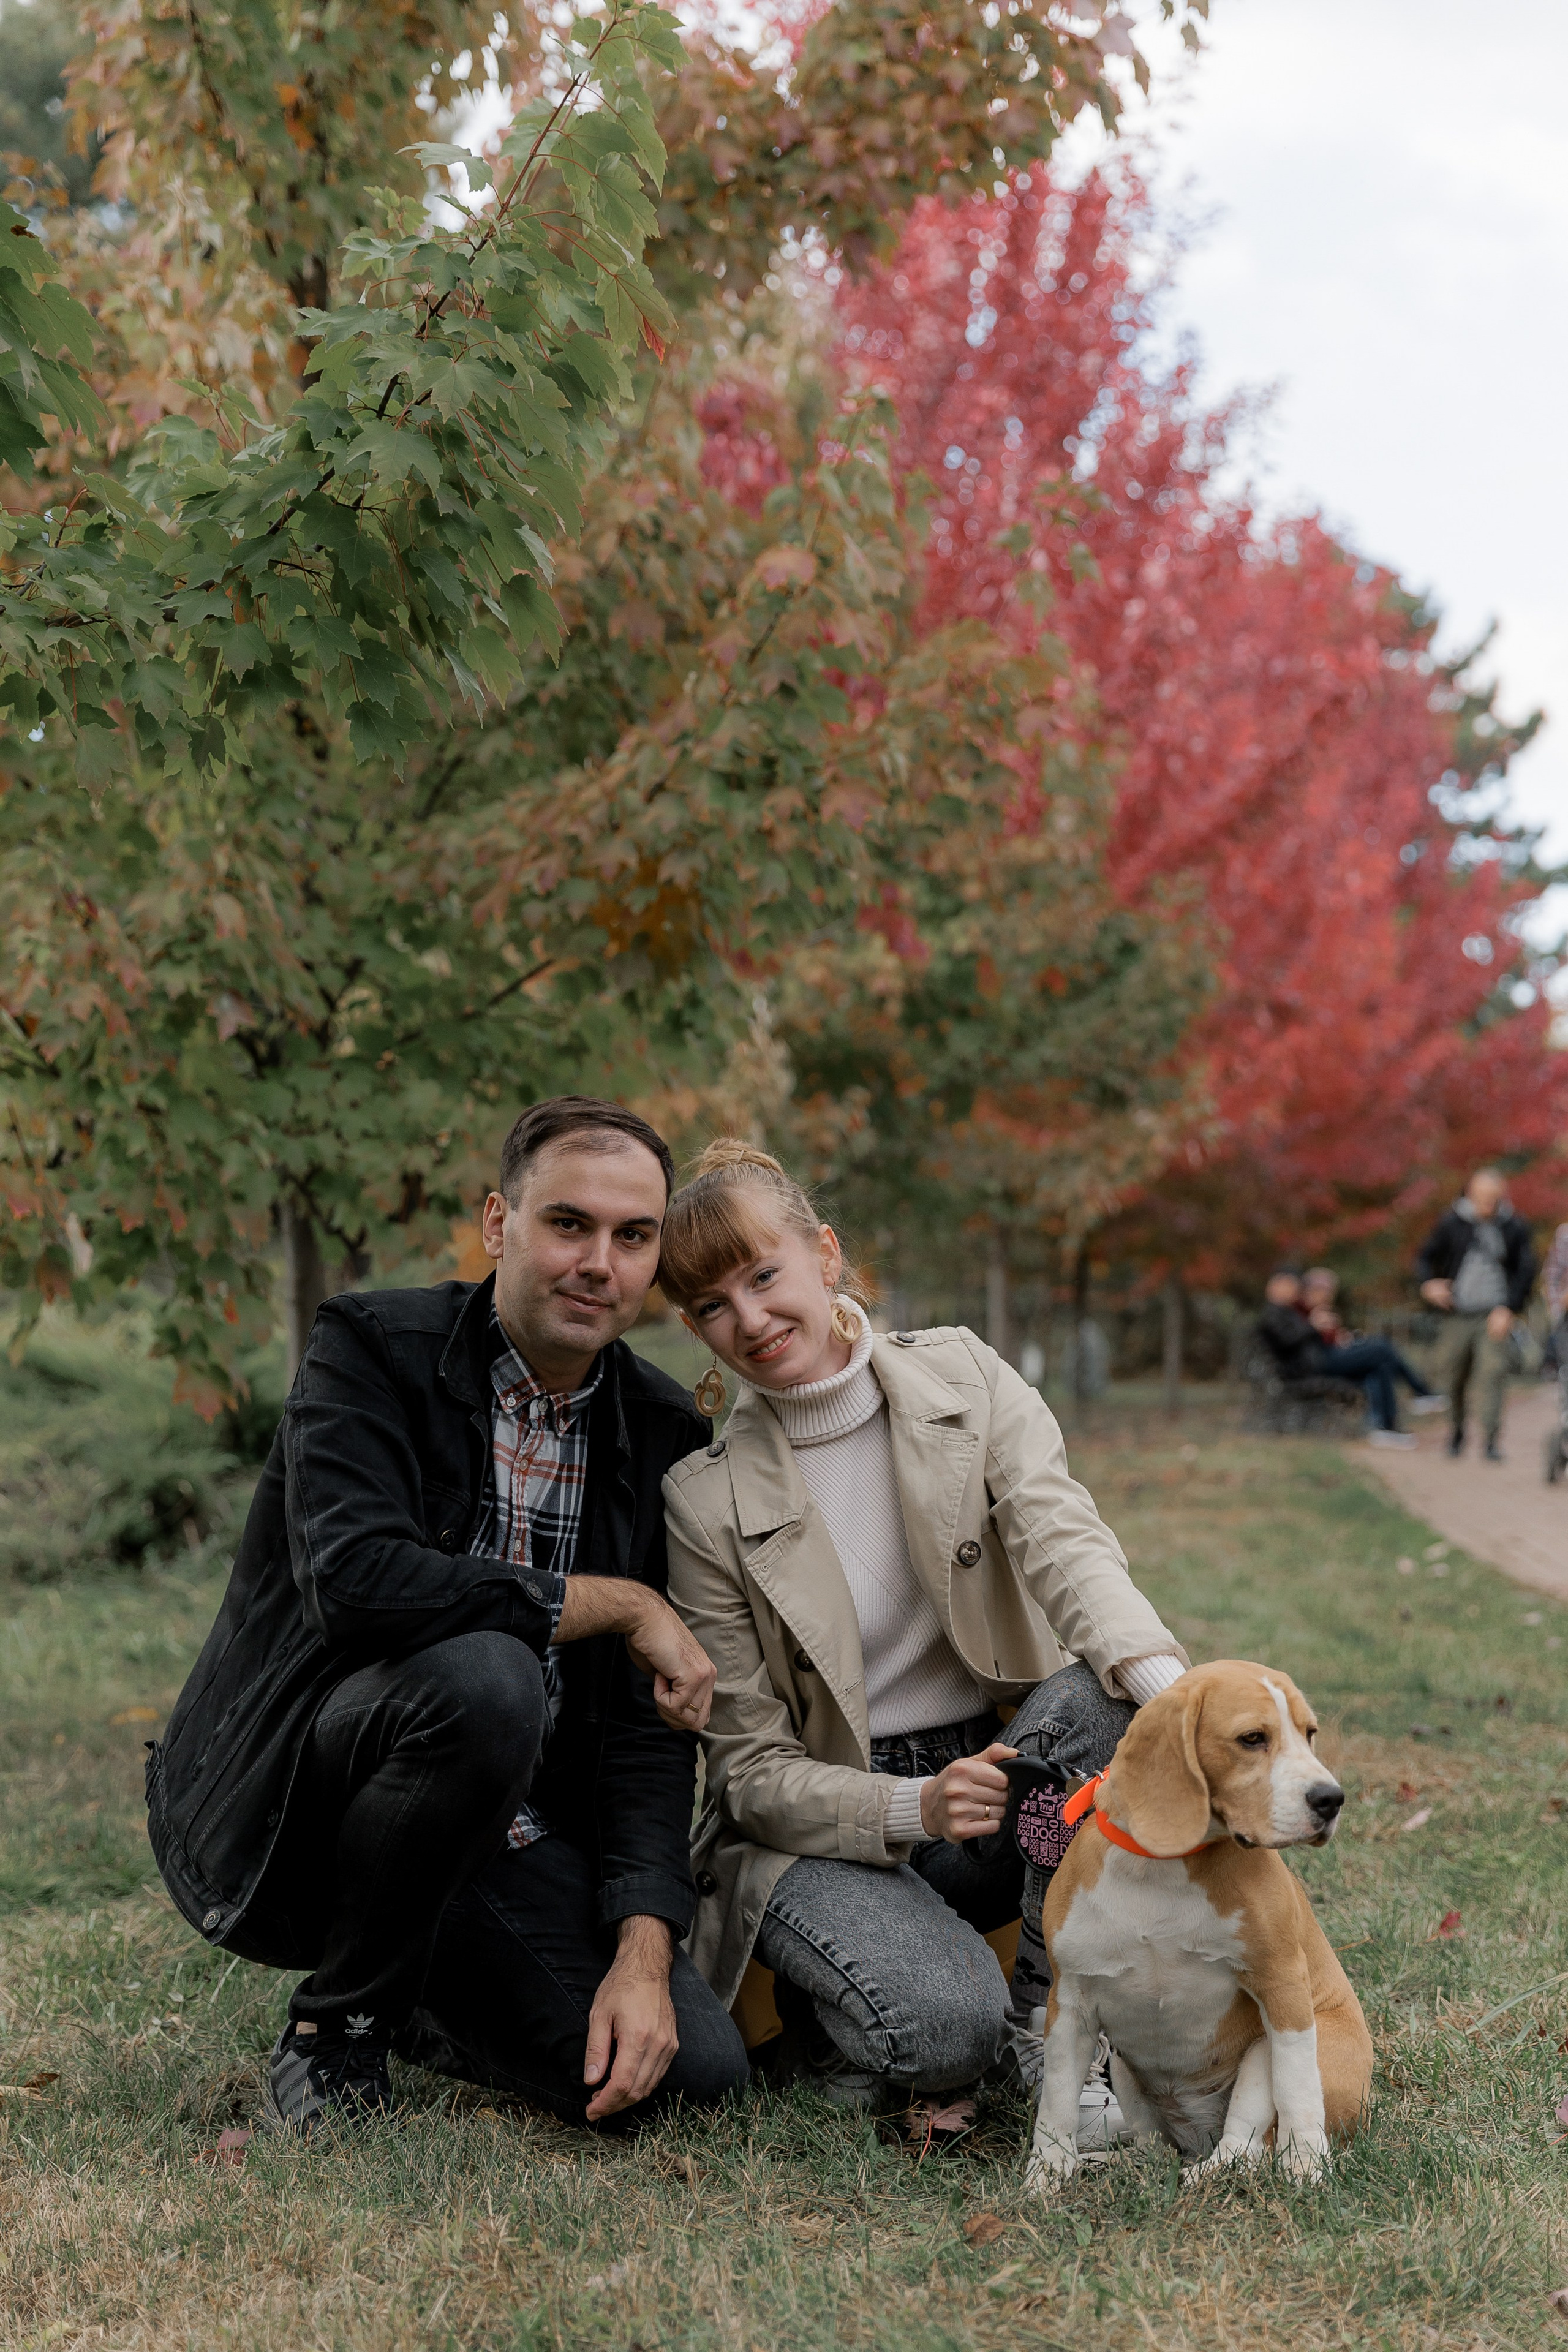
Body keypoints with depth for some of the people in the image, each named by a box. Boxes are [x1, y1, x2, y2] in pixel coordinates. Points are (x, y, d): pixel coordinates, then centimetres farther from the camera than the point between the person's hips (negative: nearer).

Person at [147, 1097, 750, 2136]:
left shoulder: (662, 1429, 3)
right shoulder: (371, 1347, -11)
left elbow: (650, 1718, 0)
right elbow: (354, 1581, -29)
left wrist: (643, 1952, -14)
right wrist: (618, 1605, -20)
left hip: (503, 1839, 5)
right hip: (281, 1812, -5)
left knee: (695, 2065, -14)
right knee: (485, 1679, -35)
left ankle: (419, 2003, 16)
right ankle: (337, 2021, -9)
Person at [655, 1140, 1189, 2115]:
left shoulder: (964, 1377, -2)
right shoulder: (705, 1500, -9)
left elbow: (1066, 1544, -20)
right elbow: (754, 1771, -7)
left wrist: (1165, 1679, -42)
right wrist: (917, 1807, -27)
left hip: (1005, 1769, 3)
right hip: (823, 1828, -3)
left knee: (1112, 1695, -30)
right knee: (942, 2028, -33)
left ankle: (1048, 2023, -14)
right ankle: (818, 1999, 3)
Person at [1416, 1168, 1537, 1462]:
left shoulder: (1514, 1227, 2)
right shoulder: (1451, 1223, 1)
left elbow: (1526, 1270, 4)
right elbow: (1426, 1257, 9)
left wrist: (1509, 1309, -8)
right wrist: (1429, 1283, -13)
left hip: (1495, 1315, -1)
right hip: (1458, 1313, 1)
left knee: (1492, 1373, -13)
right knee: (1454, 1378, 5)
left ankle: (1492, 1440, -13)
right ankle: (1456, 1433, 24)